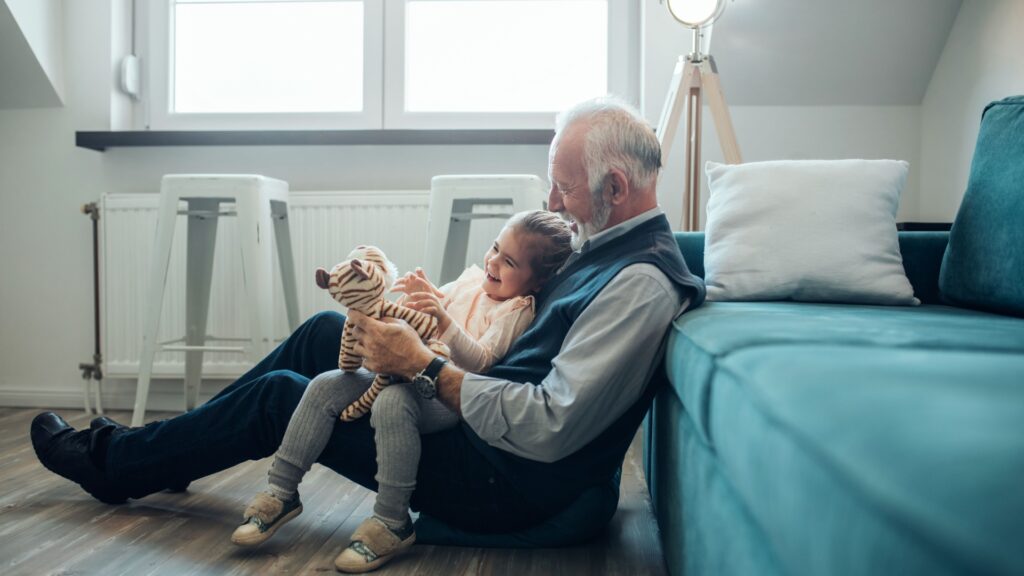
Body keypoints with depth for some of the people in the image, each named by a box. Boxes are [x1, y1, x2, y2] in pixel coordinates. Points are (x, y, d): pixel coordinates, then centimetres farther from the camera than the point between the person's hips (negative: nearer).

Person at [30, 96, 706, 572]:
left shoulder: (642, 283, -24)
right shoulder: (607, 247, 7)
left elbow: (549, 429, -29)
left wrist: (424, 364, -23)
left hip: (510, 485, -9)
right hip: (489, 430, 9)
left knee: (278, 396, -2)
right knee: (325, 330, 9)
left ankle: (114, 463, 24)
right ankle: (157, 450, 25)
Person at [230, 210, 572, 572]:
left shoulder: (516, 311, -9)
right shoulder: (472, 279, 14)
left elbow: (480, 362, -21)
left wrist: (444, 320, -35)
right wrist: (420, 296, -1)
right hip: (410, 372, 8)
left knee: (392, 403, -39)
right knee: (325, 386, -7)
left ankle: (393, 522, -25)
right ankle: (281, 492, 0)